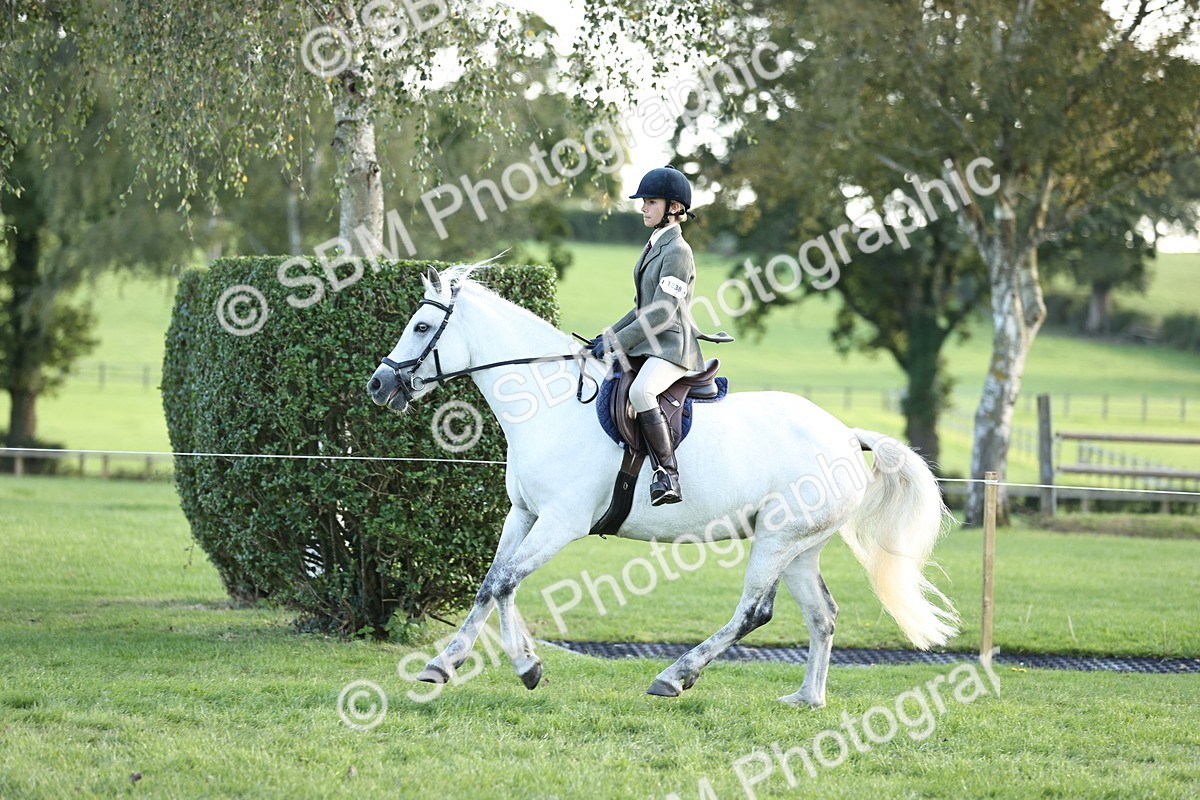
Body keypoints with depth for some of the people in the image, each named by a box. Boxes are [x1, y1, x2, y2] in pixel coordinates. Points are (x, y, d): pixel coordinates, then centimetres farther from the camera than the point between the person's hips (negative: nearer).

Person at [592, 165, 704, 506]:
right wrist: (609, 336, 14)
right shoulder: (654, 246, 16)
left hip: (673, 347, -11)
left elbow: (661, 314, -19)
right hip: (649, 345, 11)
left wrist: (617, 342, -17)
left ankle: (668, 476, -37)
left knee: (640, 392, -37)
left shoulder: (677, 251, -13)